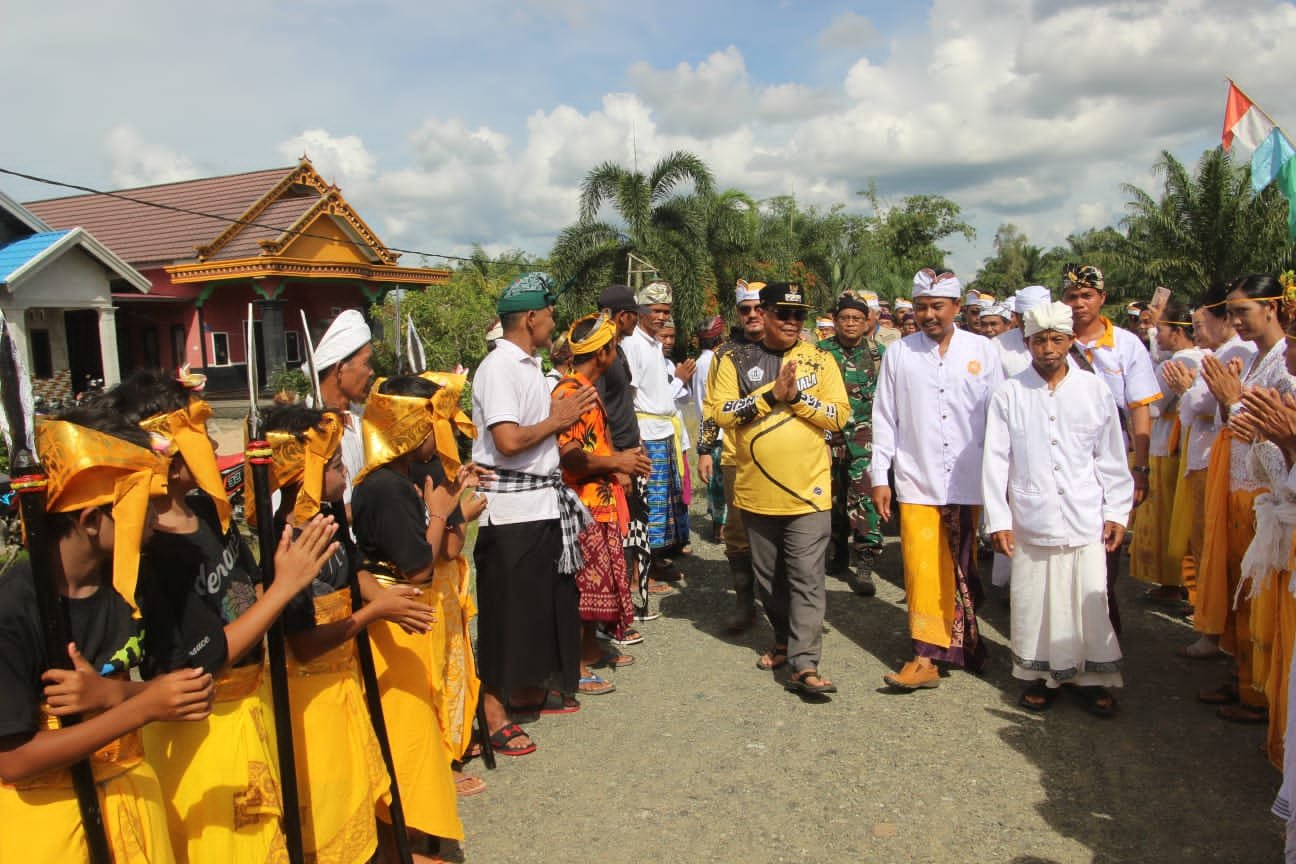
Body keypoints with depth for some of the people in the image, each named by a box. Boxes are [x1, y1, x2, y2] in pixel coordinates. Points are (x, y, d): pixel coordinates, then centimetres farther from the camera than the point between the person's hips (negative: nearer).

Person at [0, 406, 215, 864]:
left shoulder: (127, 579, -7)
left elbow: (162, 681, -2)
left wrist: (111, 695, -23)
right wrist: (141, 707, -29)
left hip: (128, 790, 5)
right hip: (44, 812, -5)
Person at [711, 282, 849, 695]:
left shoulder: (820, 360, 4)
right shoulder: (736, 362, 3)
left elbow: (839, 415, -3)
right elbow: (722, 413, -9)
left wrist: (797, 397, -15)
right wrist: (772, 393, -17)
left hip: (808, 490, -2)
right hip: (756, 490, 2)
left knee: (806, 578, -5)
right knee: (768, 576, 16)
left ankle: (805, 664, -3)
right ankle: (784, 639, 35)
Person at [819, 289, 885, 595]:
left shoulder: (878, 353, 5)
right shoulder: (821, 351, 3)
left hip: (864, 432, -1)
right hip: (829, 432, 2)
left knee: (863, 495, -13)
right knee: (834, 495, 11)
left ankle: (865, 564, -9)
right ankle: (839, 552, 29)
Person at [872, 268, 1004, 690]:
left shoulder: (982, 351, 3)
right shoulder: (898, 353, 3)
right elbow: (884, 418, 4)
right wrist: (879, 477, 1)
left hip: (970, 482, 1)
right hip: (917, 483, 0)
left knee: (965, 571, 11)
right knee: (922, 569, -4)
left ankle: (964, 643, 31)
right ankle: (926, 658, 5)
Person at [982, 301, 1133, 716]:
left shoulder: (1094, 390, 3)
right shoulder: (1009, 394, -1)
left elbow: (1111, 458, 9)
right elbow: (995, 460, -1)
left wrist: (1117, 512, 7)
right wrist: (998, 519, -4)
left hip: (1086, 521, 1)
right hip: (1031, 521, 0)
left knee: (1090, 601, 5)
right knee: (1033, 602, 6)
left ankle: (1093, 677, 22)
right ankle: (1041, 674, 24)